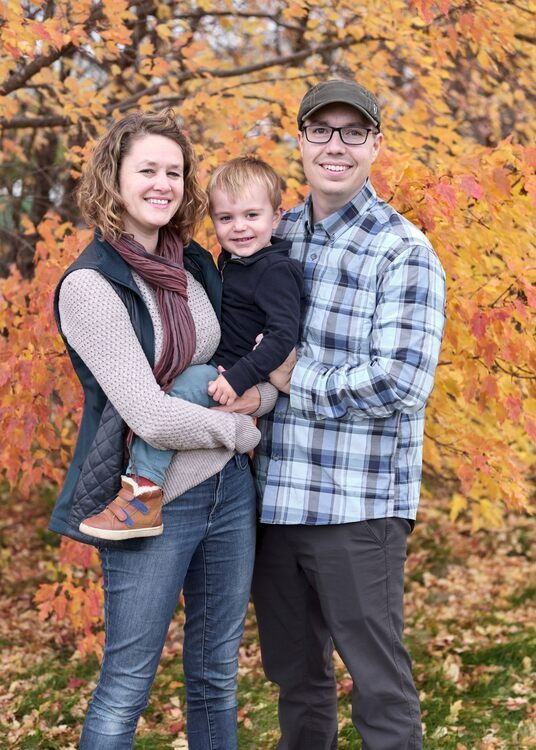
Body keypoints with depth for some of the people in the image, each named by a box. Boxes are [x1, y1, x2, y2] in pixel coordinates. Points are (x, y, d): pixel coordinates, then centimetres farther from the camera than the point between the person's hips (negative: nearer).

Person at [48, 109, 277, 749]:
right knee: (126, 688, 5)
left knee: (215, 674, 17)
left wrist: (261, 393, -6)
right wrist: (239, 431, -6)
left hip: (228, 489, 7)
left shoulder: (194, 264, 6)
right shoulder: (90, 286, -15)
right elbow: (152, 418, -20)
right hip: (154, 504, -6)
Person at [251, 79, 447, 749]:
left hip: (357, 505, -6)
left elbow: (399, 384, -18)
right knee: (293, 670, 19)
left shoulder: (403, 253, -9)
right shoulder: (277, 234, 10)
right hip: (274, 494, 6)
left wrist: (291, 379, -13)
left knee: (377, 679, 2)